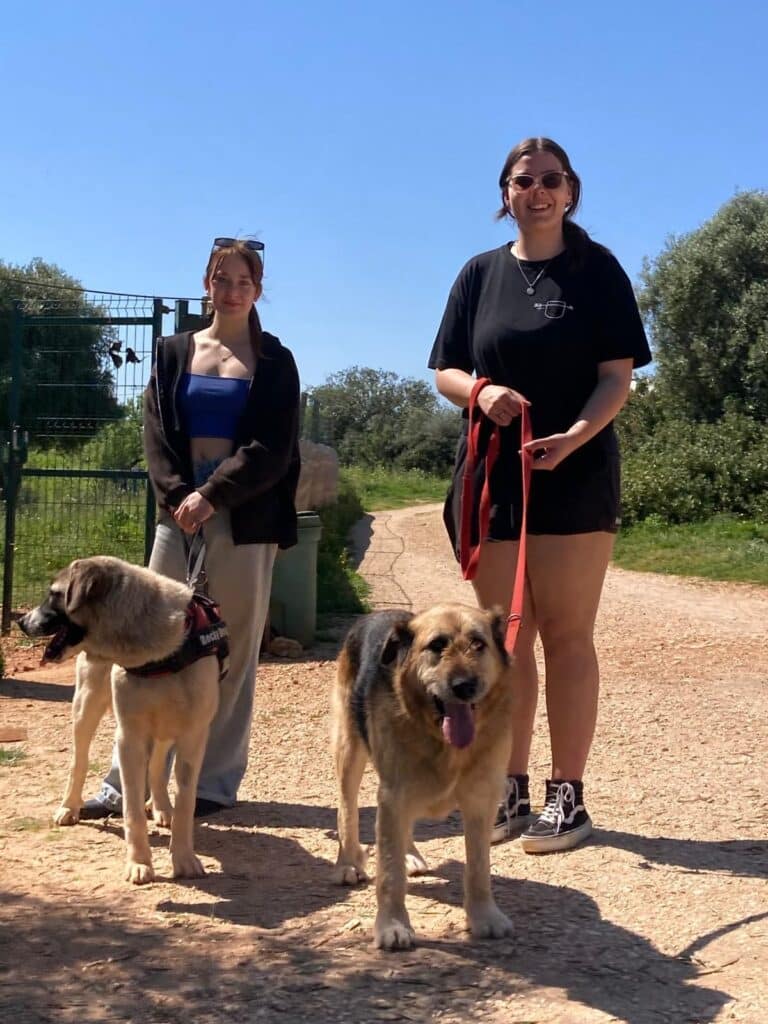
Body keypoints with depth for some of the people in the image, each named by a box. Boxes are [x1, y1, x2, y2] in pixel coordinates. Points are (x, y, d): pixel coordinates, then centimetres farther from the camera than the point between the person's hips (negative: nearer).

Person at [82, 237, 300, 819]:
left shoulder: (274, 362, 5)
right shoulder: (175, 353, 13)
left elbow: (273, 450, -4)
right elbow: (156, 435, 5)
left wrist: (213, 494, -14)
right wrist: (179, 495, -11)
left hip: (246, 520, -2)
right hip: (179, 512, 2)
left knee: (233, 652, 0)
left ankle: (216, 783, 8)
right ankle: (128, 781, 3)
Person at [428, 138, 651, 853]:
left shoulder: (597, 270, 3)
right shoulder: (480, 275, 10)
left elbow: (617, 376, -4)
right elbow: (446, 372, 10)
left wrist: (574, 436, -21)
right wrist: (482, 391, -13)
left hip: (574, 476, -3)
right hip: (492, 475, 3)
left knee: (566, 635, -2)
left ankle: (568, 797, 6)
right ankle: (510, 792, 15)